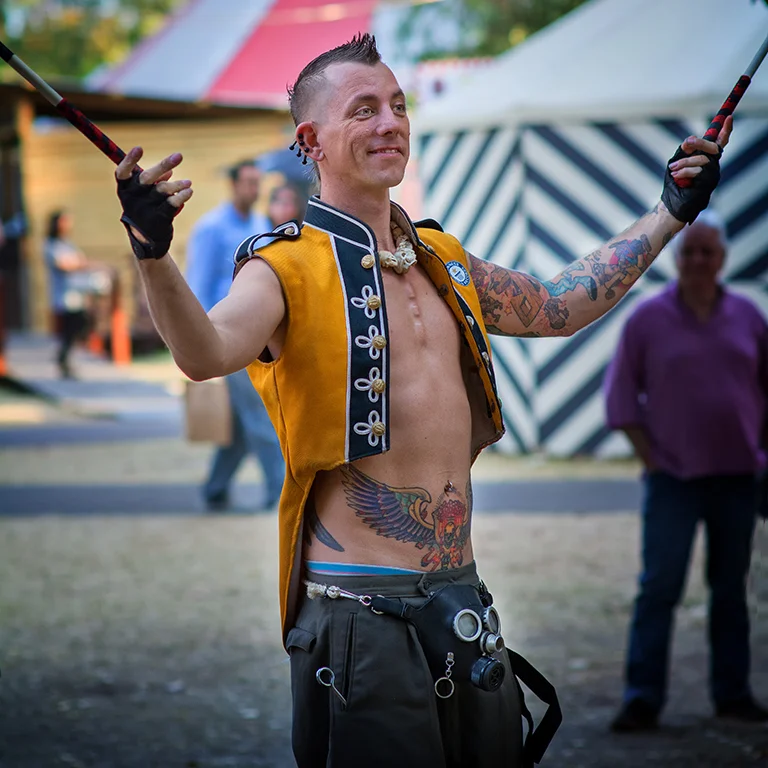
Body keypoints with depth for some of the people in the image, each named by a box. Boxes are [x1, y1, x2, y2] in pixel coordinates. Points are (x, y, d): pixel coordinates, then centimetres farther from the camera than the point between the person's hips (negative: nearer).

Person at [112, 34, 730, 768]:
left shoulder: (439, 260, 15)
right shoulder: (289, 265, -7)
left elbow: (559, 306, 30)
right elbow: (207, 351, -26)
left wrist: (669, 214, 31)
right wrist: (153, 255, -45)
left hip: (462, 600, 7)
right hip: (362, 609, -7)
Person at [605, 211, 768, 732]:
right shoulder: (649, 319, -1)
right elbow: (621, 394, 1)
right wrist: (649, 458, -5)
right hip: (674, 476, -3)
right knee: (659, 586, -8)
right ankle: (643, 698, -7)